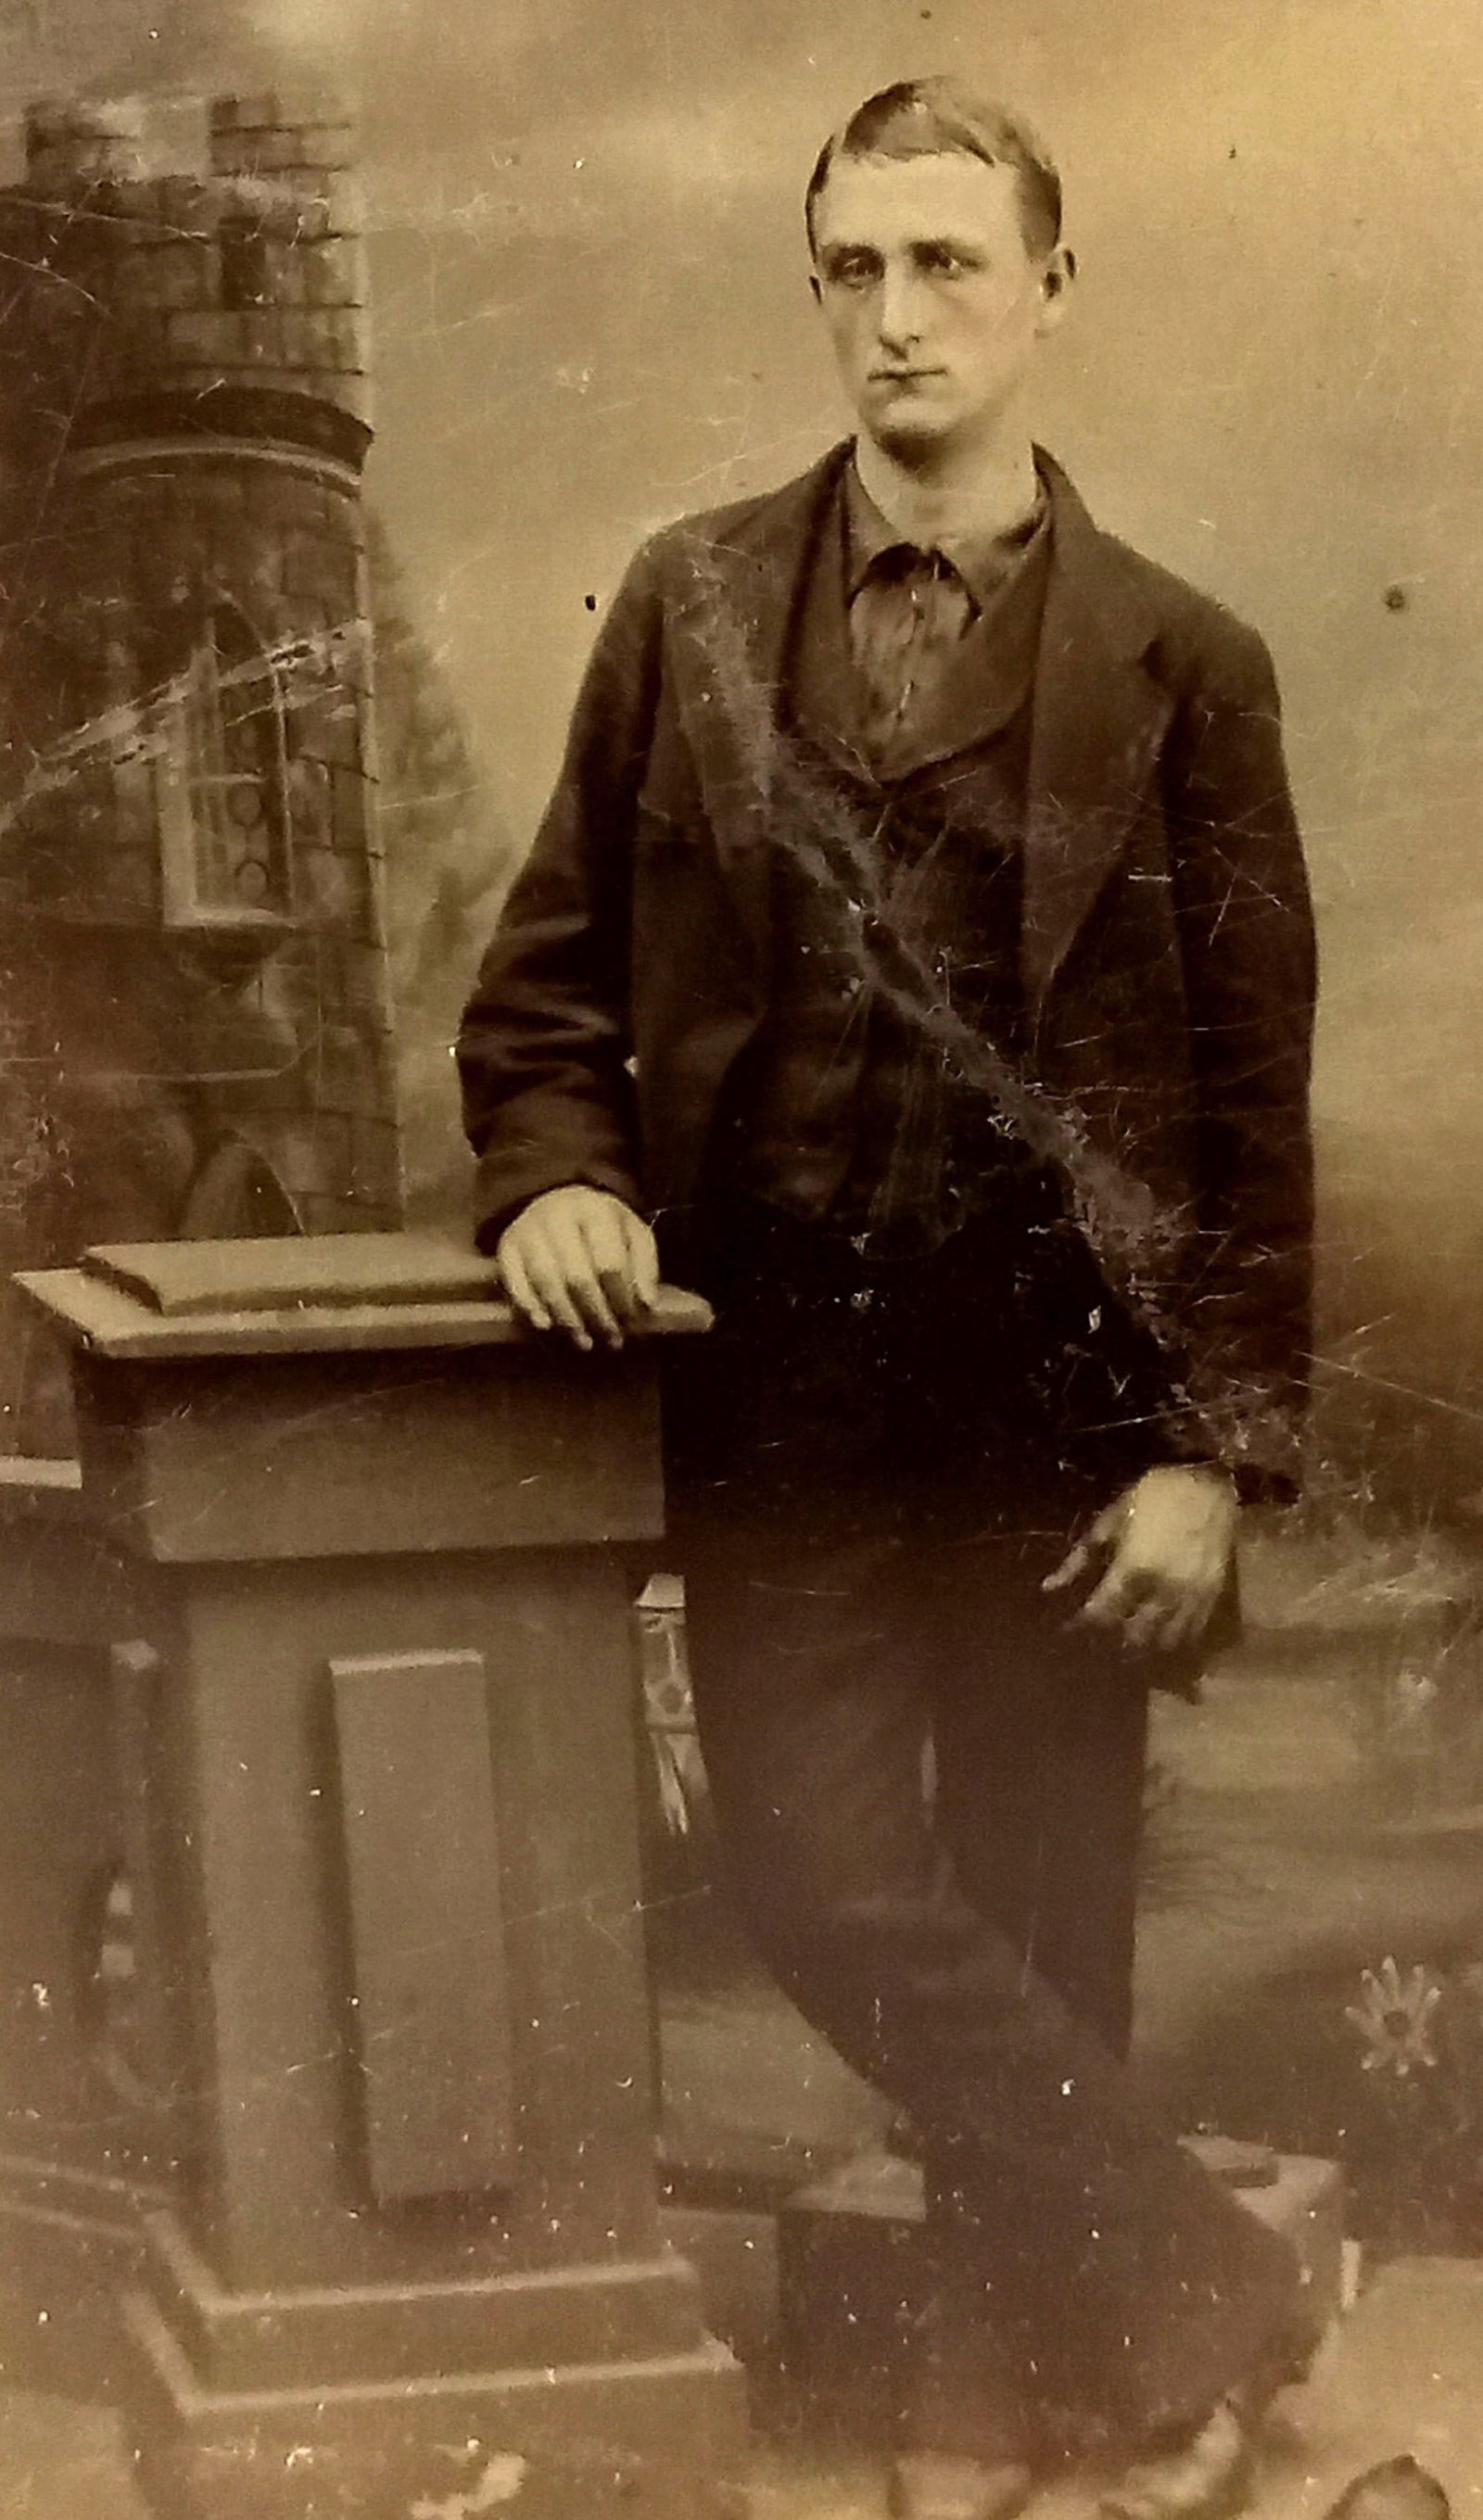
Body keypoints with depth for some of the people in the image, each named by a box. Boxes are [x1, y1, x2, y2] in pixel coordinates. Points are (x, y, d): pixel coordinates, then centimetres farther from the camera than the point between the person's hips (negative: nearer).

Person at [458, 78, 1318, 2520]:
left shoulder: (1177, 662, 0)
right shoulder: (693, 607, 6)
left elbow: (1254, 1096, -1)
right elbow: (554, 964, 12)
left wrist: (1221, 1448, -6)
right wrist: (560, 1173, -8)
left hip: (1057, 1396, -1)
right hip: (778, 1383, 2)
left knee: (1036, 1911, 7)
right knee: (831, 1885, -6)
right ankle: (1201, 2281, 11)